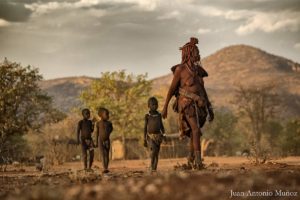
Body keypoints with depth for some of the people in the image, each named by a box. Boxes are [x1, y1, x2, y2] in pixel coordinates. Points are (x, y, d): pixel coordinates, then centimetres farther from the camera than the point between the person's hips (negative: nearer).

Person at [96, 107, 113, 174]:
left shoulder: (109, 123, 2)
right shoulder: (98, 123, -2)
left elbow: (111, 129, 23)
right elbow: (97, 132, 4)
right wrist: (96, 142, 4)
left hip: (107, 140, 2)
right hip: (100, 140, -2)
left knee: (107, 155, 4)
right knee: (102, 155, -9)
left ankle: (106, 168, 10)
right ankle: (104, 169, -14)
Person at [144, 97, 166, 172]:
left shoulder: (159, 115, 8)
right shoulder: (147, 116, -1)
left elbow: (161, 126, 13)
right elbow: (145, 128, 1)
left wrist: (163, 135, -1)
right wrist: (144, 140, -2)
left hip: (158, 136, 3)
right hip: (150, 136, -3)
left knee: (157, 153, 1)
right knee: (154, 149, -24)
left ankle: (154, 168, 7)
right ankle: (152, 166, -13)